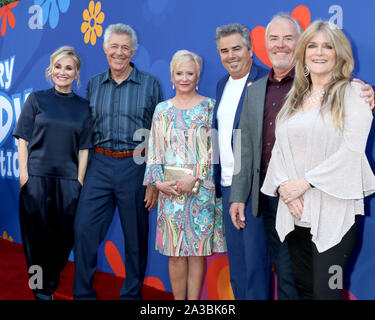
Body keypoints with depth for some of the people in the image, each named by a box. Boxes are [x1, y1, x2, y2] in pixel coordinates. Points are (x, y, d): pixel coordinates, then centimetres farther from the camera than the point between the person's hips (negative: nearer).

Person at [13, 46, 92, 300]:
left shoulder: (83, 106, 9)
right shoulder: (36, 99, 4)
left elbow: (84, 148, 7)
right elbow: (23, 140, 2)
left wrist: (79, 181, 1)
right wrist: (24, 174, -6)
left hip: (68, 179, 2)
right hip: (37, 176, -1)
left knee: (63, 236, 5)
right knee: (37, 234, 4)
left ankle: (50, 286, 24)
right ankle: (41, 291, 19)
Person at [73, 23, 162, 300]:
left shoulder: (150, 85, 2)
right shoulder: (94, 84, 11)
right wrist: (82, 170, 8)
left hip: (135, 166, -2)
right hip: (99, 165, 3)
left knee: (136, 237, 7)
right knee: (84, 229, -1)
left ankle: (131, 294, 25)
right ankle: (83, 293, 17)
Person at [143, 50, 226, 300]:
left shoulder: (209, 107, 2)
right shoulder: (162, 109, 11)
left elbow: (214, 149, -4)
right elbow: (154, 150, 9)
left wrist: (194, 177, -14)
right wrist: (158, 182, -5)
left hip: (202, 189, -2)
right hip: (170, 190, 2)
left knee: (198, 251, 3)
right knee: (175, 253, 5)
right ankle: (179, 300, 18)